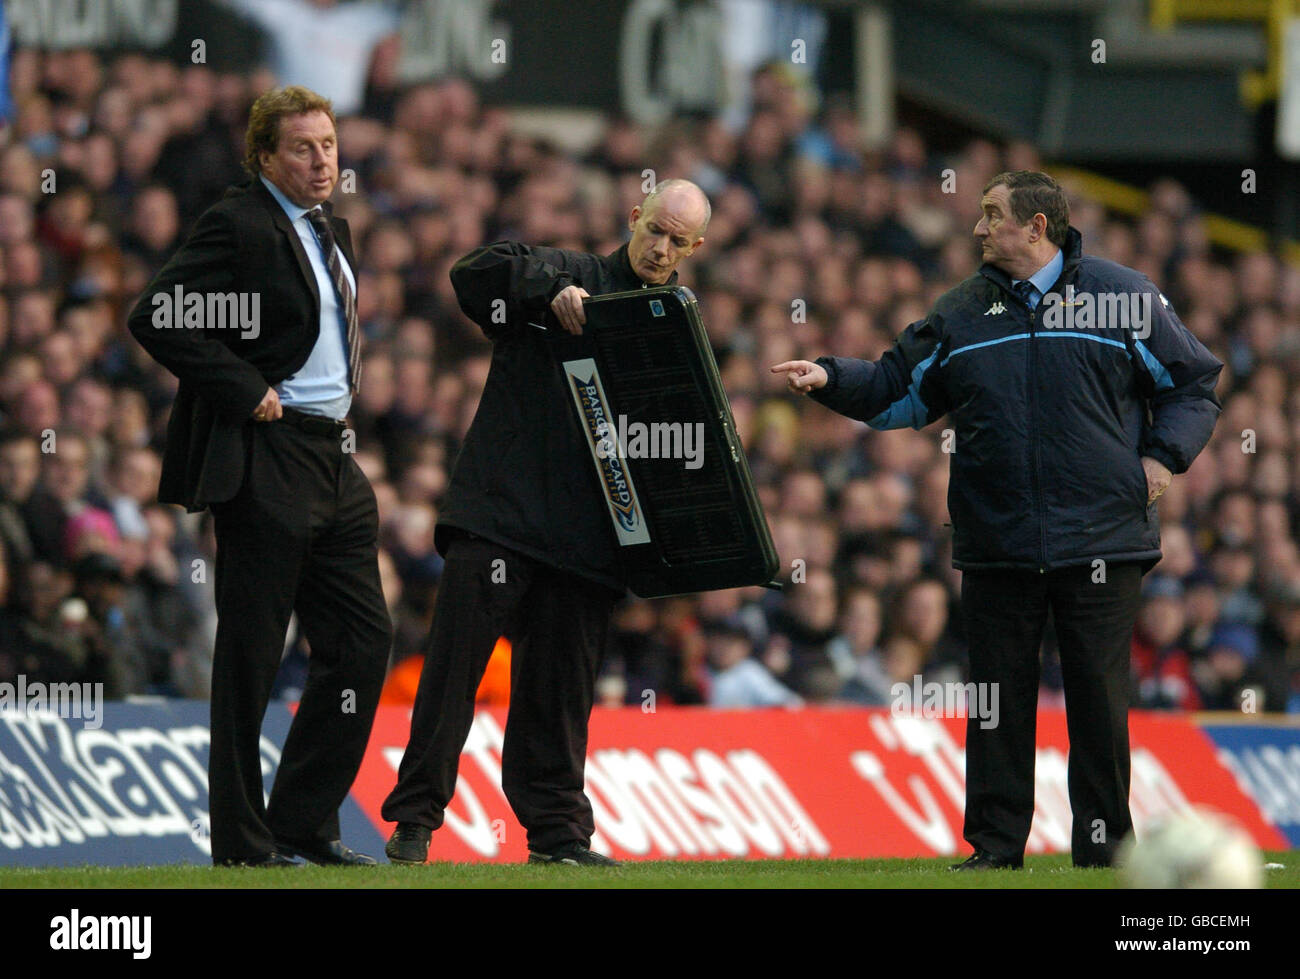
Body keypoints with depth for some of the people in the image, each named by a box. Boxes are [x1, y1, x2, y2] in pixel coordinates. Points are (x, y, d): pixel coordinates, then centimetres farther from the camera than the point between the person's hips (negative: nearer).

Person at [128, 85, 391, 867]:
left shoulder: (332, 230, 16)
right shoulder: (240, 225, -11)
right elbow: (156, 319, -19)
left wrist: (345, 397, 15)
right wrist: (245, 392, -18)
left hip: (333, 457, 9)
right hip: (264, 460, -9)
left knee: (364, 640, 8)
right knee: (251, 654, -2)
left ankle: (305, 820, 17)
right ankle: (244, 843, 3)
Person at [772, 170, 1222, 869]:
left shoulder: (1124, 298, 1)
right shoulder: (961, 314, 10)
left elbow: (1195, 383, 9)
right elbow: (896, 390, 13)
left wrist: (1163, 457, -2)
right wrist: (831, 380, -2)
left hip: (1099, 544, -3)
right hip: (996, 545, 3)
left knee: (1098, 693, -1)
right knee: (999, 697, 4)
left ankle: (1104, 844, 7)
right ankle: (996, 844, 10)